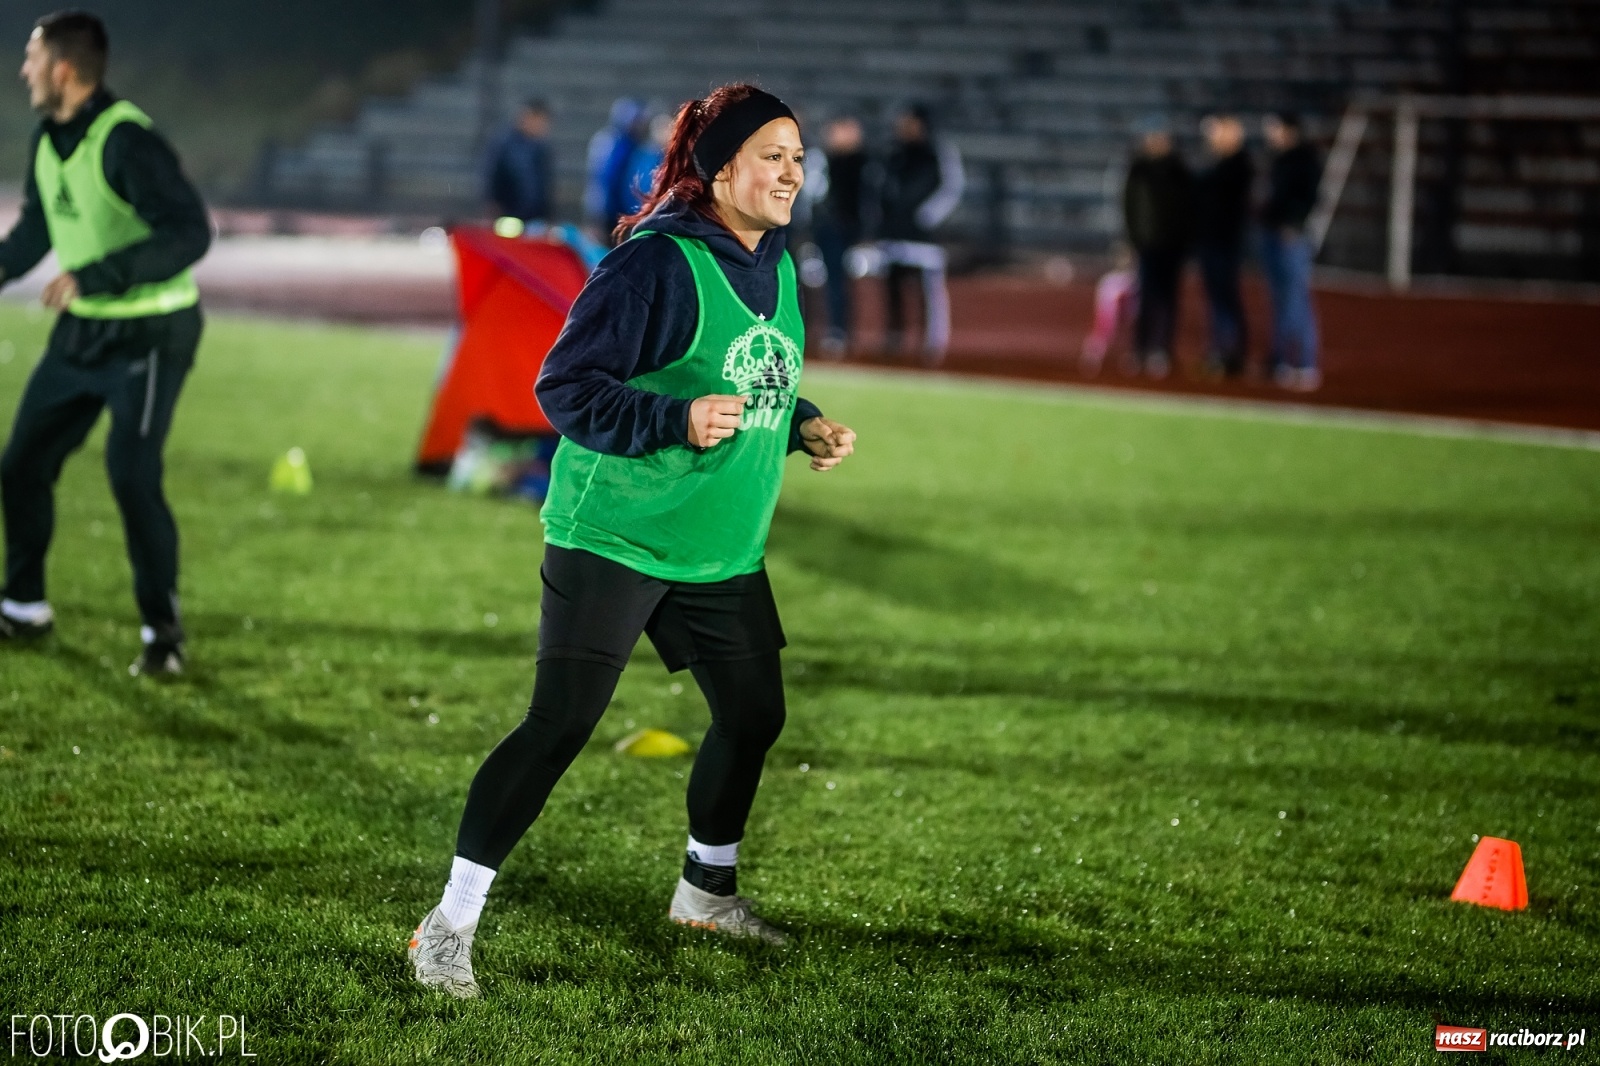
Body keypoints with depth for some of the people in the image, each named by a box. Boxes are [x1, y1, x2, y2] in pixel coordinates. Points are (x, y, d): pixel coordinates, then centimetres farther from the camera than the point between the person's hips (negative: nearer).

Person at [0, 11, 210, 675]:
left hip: (149, 337, -9)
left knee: (132, 477, -16)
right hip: (80, 331, 9)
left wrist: (91, 278, -35)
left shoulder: (126, 142, -24)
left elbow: (189, 233, -33)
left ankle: (162, 631, -2)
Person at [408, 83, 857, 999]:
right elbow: (565, 385, -19)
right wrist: (677, 420, -29)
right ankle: (451, 927, -6)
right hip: (615, 539, -8)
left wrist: (803, 425, 5)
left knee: (756, 715, 16)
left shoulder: (777, 269, 9)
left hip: (724, 551, 8)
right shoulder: (656, 264, -18)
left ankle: (708, 890, 41)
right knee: (560, 726, -13)